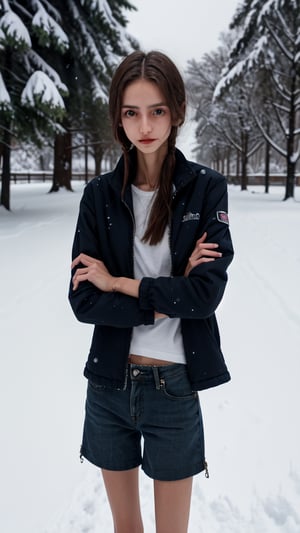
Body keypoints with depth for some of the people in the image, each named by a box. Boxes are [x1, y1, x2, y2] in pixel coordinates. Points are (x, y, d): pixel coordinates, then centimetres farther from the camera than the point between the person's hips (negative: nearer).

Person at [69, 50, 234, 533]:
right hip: (109, 384, 2)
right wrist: (166, 300, -16)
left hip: (174, 387, -2)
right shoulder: (100, 194, -2)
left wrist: (117, 282, -12)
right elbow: (82, 299, -9)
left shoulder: (206, 188, -7)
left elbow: (207, 292, -17)